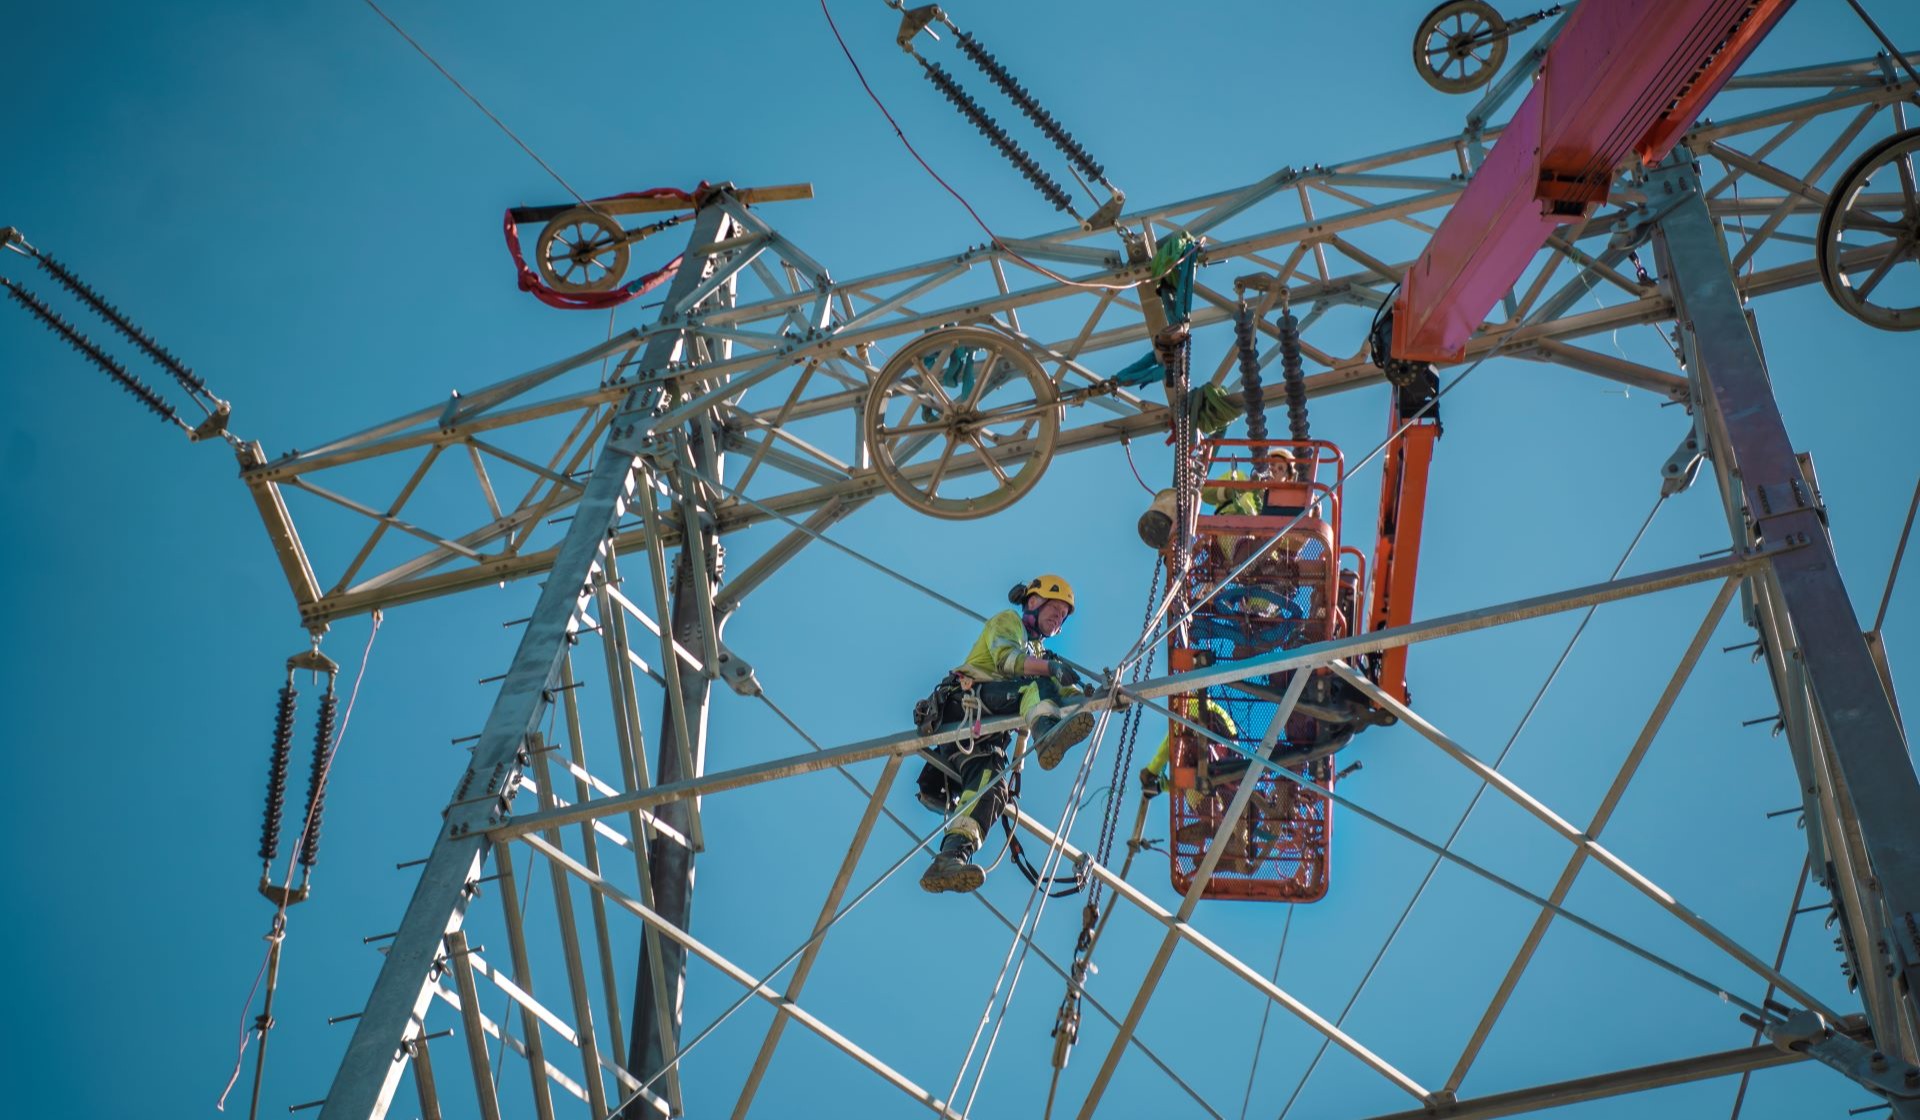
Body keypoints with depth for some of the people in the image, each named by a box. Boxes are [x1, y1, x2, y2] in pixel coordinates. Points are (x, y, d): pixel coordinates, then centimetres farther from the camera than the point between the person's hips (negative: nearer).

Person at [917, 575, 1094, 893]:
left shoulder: (1037, 651, 38)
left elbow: (1059, 690, 22)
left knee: (990, 788, -21)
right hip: (966, 703, -7)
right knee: (1035, 687, -28)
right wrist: (1051, 667, -21)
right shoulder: (1008, 620, 15)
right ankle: (1047, 734, -59)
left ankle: (952, 857, -37)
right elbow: (1005, 657, -8)